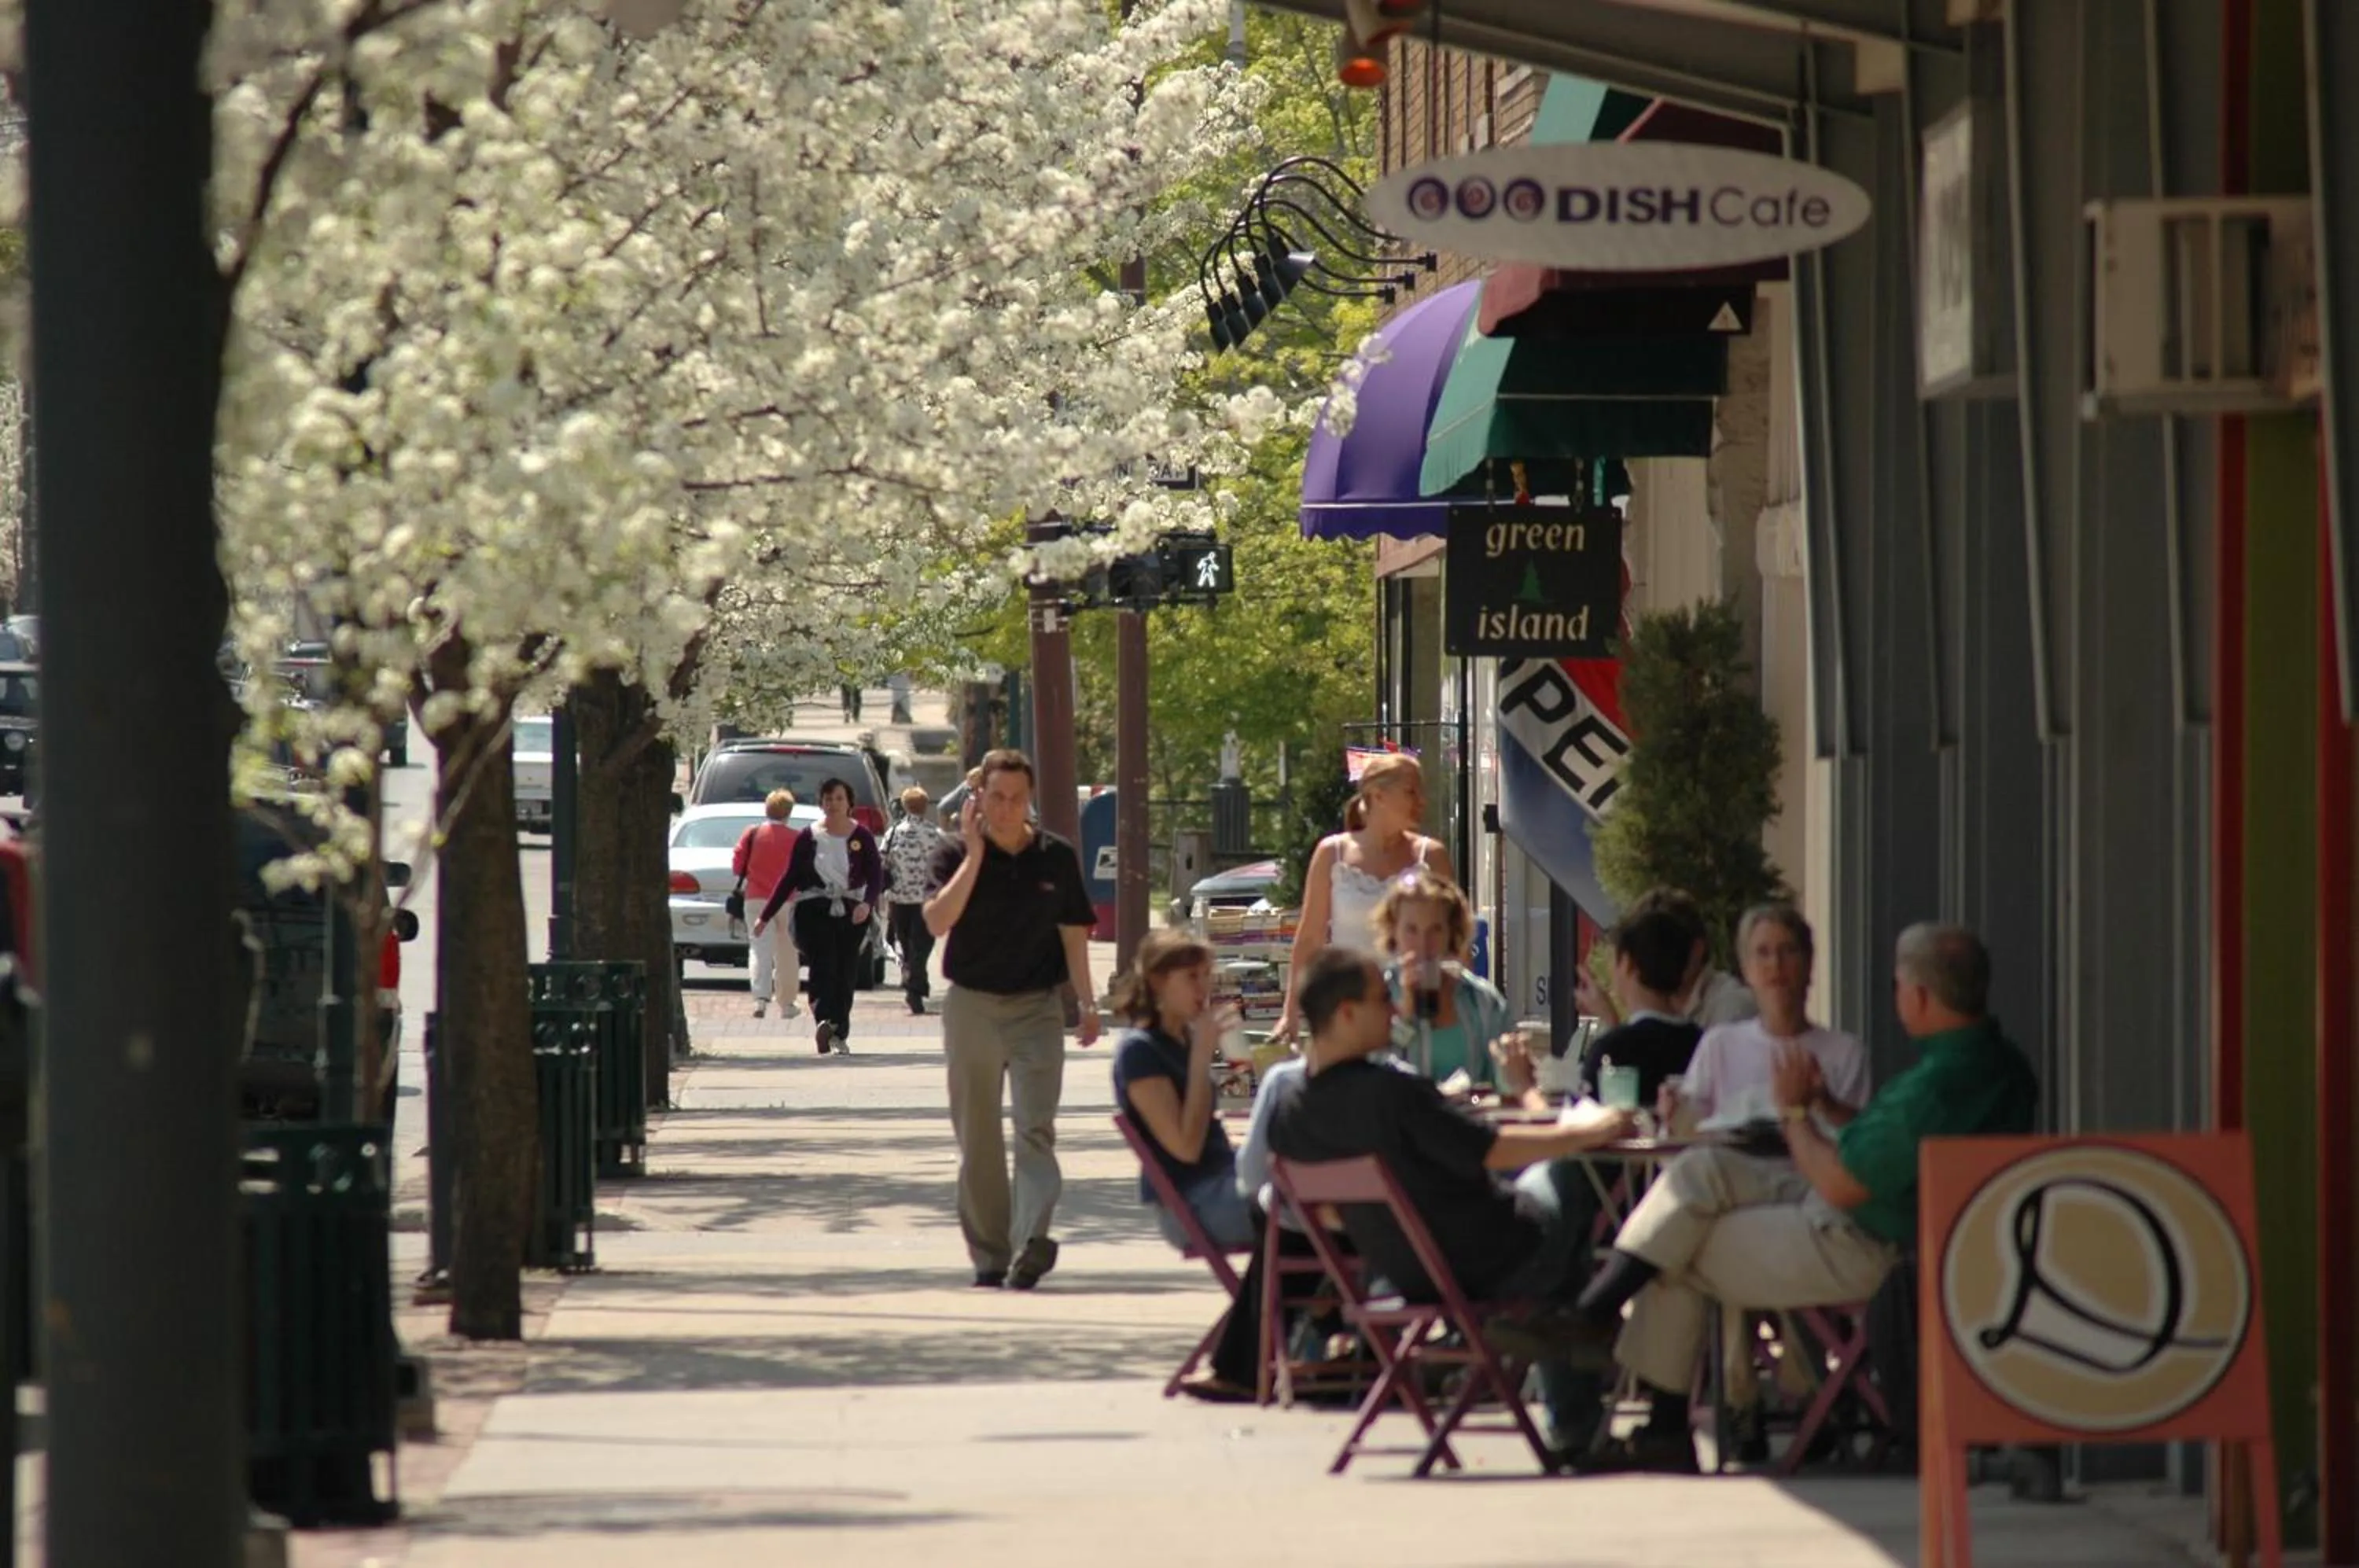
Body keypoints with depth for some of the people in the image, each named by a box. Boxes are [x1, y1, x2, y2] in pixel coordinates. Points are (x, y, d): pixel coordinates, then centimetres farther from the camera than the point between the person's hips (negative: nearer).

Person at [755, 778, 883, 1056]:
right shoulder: (809, 837, 6)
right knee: (823, 964, -20)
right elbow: (790, 878, 11)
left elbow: (876, 876, -3)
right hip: (814, 911, -1)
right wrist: (766, 916, 11)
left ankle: (839, 1035, 8)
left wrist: (868, 903, -23)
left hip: (851, 913, 1)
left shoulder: (862, 836, 4)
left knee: (846, 972, 1)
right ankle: (825, 1020, -38)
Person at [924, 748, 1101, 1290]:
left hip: (1037, 1007, -1)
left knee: (1035, 1128, -14)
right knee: (978, 1138, 5)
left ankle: (1034, 1236, -27)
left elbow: (1074, 933, 8)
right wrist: (975, 853, -15)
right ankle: (989, 1255, 12)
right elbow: (938, 920, -16)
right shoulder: (958, 855, 0)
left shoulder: (1056, 857, 4)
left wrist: (1086, 1003, 1)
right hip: (972, 1006, 1)